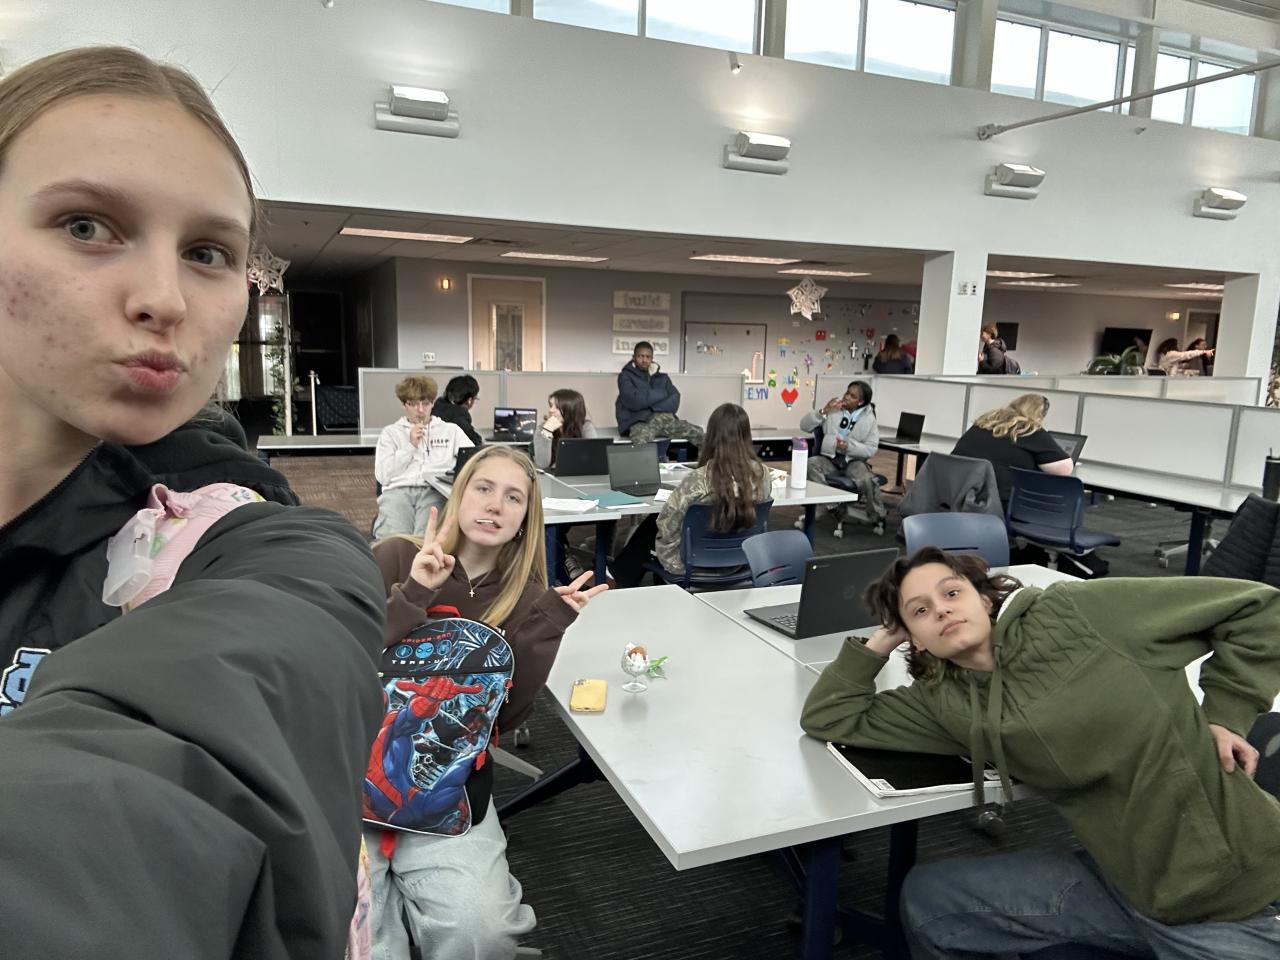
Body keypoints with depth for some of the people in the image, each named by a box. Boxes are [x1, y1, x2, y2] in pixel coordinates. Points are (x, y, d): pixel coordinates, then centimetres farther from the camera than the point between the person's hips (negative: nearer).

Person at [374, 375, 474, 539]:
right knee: (392, 538, -32)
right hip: (398, 490, 1)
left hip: (435, 491, -1)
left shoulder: (451, 430, 22)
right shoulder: (390, 432, 21)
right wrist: (410, 445, 5)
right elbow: (382, 476, 10)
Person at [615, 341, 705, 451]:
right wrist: (661, 394, 2)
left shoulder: (662, 377, 20)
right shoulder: (626, 376, 6)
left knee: (698, 433, -16)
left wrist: (655, 408, -13)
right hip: (640, 421, -4)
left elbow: (675, 400, 5)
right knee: (641, 440, -41)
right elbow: (634, 401, -11)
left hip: (665, 418, 5)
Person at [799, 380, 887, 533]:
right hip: (829, 458, 1)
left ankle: (877, 518, -6)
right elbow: (804, 425, 3)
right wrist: (824, 411, -12)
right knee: (811, 464, -32)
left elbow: (871, 449, -5)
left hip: (854, 460, -1)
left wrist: (849, 447, -21)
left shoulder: (869, 419, 1)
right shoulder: (833, 409, 5)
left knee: (868, 480, -32)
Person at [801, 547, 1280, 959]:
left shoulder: (1074, 613, -13)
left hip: (1235, 888, -4)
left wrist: (1224, 716, -8)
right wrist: (881, 640, 0)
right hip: (1125, 883, 5)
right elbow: (827, 719, 1)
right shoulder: (948, 704, 0)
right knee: (927, 897, 0)